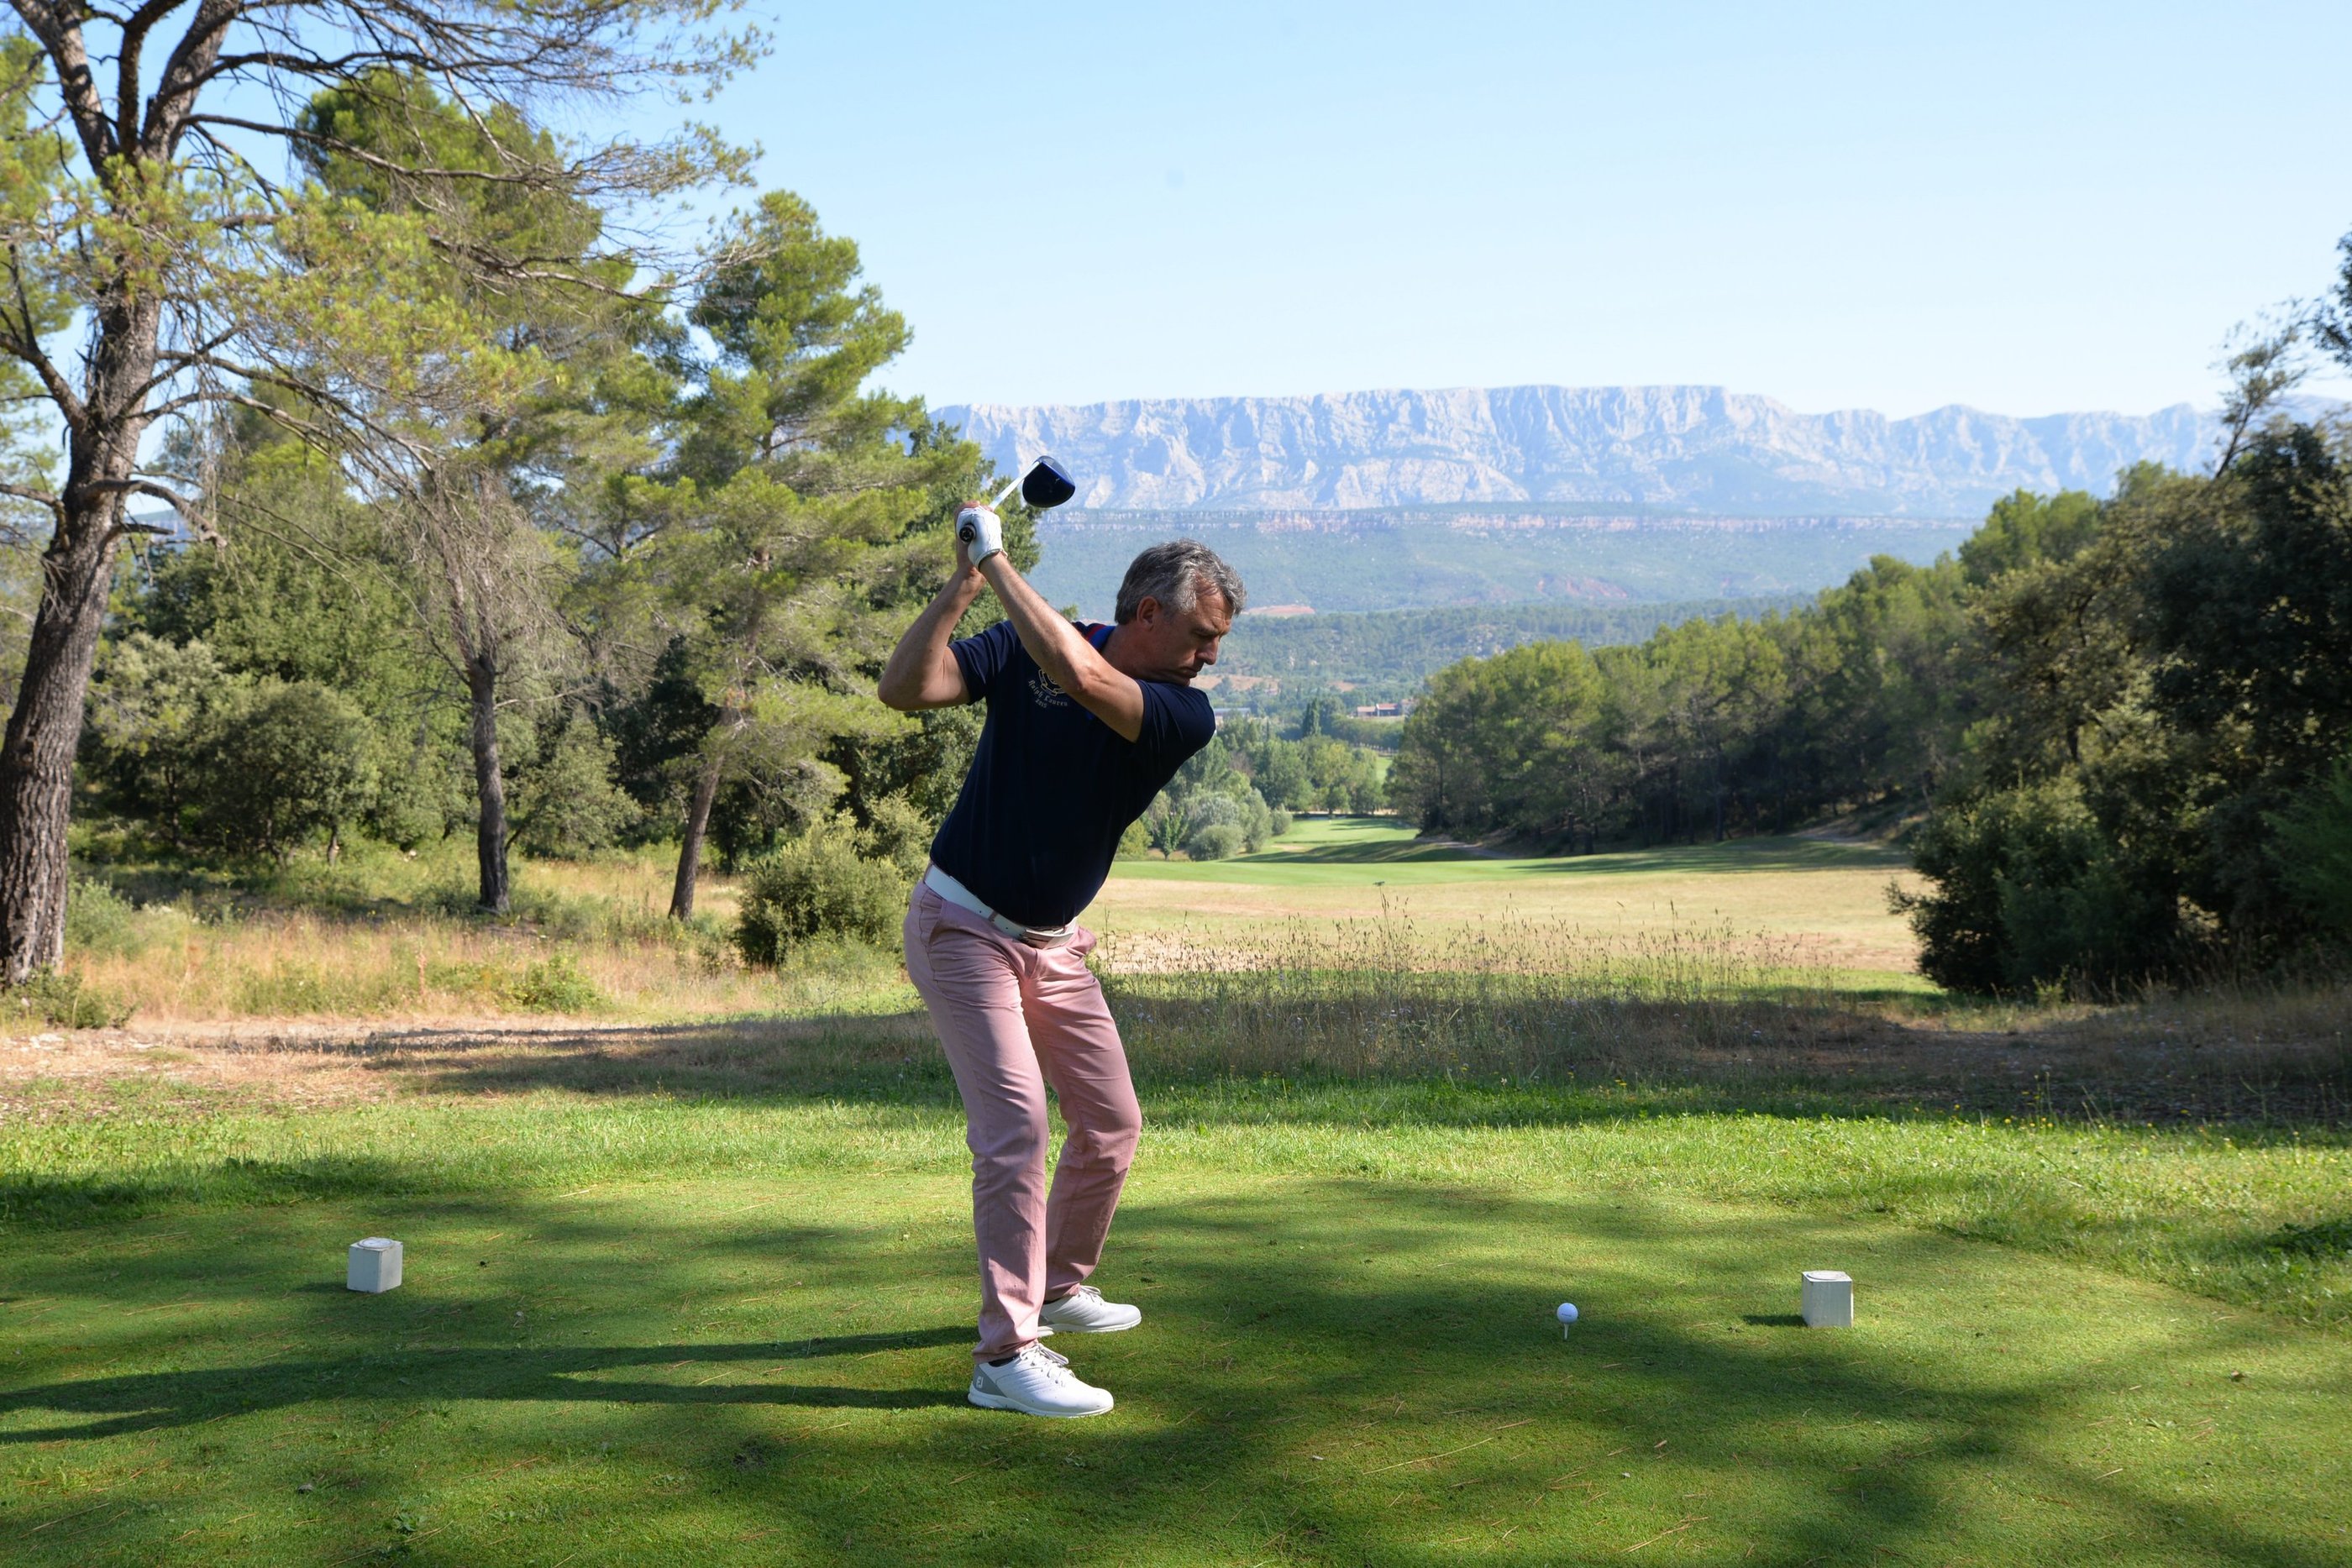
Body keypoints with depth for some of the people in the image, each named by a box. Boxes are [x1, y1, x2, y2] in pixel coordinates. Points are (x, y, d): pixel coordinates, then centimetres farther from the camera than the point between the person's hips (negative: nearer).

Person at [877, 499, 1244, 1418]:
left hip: (1056, 943, 5)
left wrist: (1000, 561, -26)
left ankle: (1059, 1287, 35)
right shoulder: (1025, 646, -11)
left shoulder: (1186, 717, -12)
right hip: (963, 925, -5)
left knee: (1111, 1124, 11)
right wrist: (965, 579, -28)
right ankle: (1007, 1356, -16)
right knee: (1014, 1122, -18)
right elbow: (903, 688, -22)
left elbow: (1078, 675, -31)